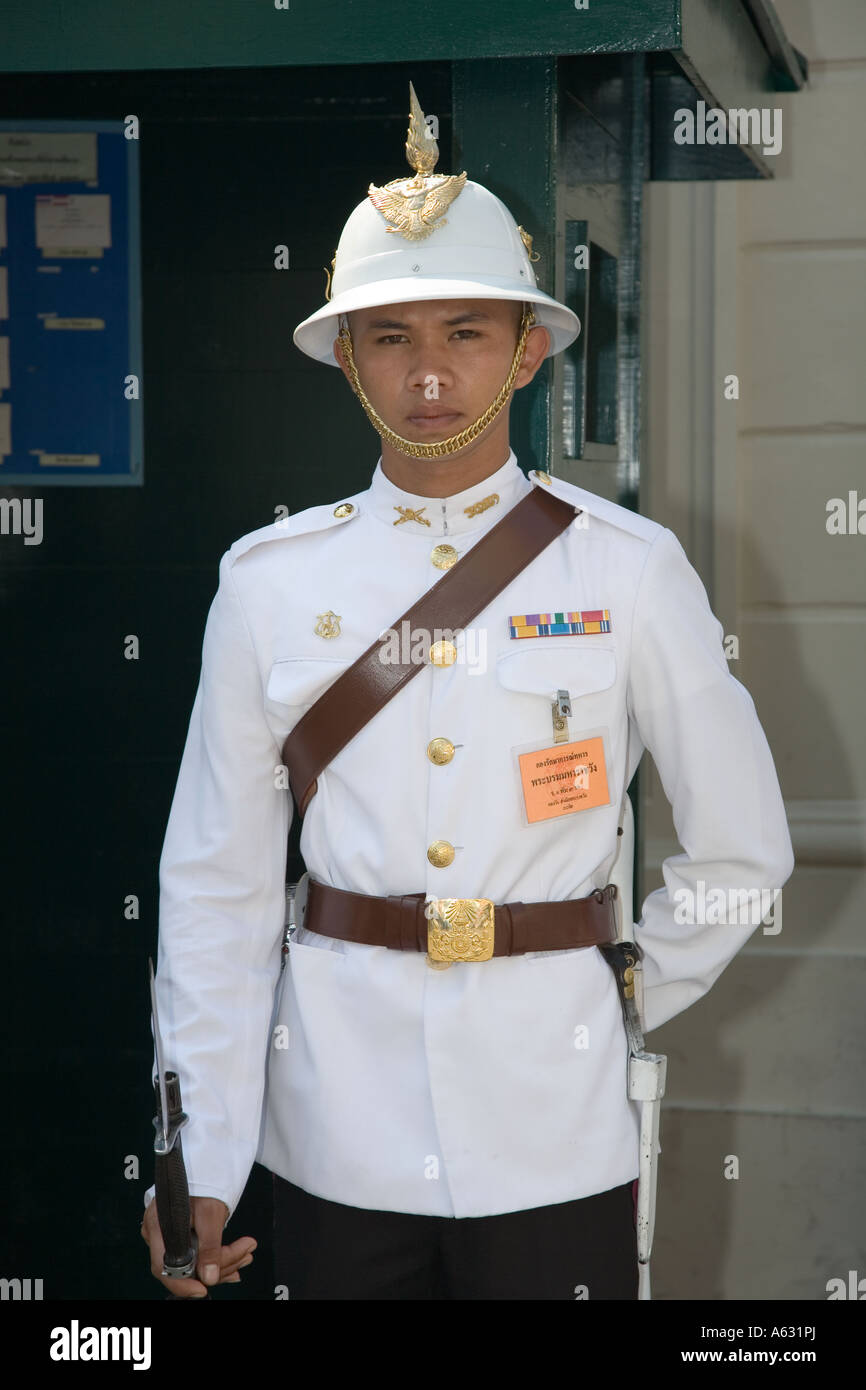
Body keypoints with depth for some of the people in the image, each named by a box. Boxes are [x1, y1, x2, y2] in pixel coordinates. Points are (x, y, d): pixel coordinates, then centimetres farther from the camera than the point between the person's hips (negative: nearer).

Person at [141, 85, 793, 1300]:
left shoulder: (627, 570, -2)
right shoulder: (270, 582, 0)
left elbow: (742, 847, 6)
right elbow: (216, 884, 1)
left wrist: (624, 1002, 7)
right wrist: (201, 1166, -1)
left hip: (553, 1143, -1)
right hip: (336, 1137, 1)